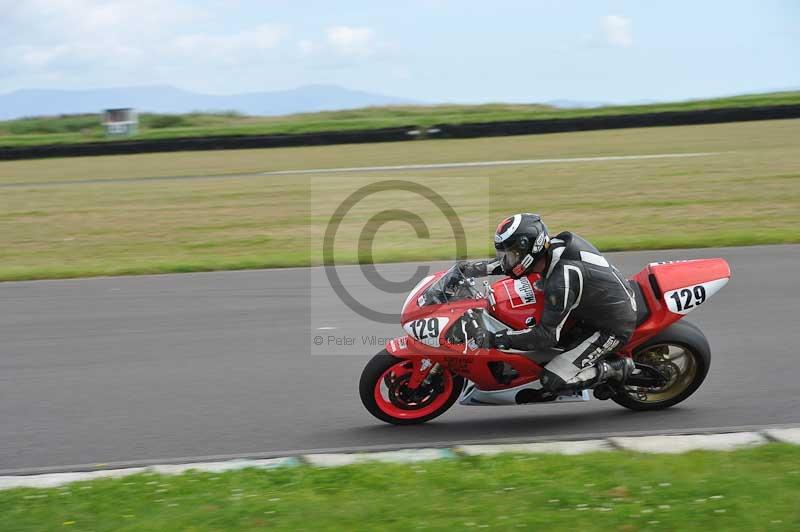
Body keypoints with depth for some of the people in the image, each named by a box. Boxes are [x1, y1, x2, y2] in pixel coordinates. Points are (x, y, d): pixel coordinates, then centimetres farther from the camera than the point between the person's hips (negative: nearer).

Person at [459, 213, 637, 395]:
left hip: (614, 328, -9)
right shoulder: (553, 245, -6)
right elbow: (506, 262, 11)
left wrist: (492, 339, -32)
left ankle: (618, 368, -1)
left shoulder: (561, 281, -32)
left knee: (552, 381, -15)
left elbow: (546, 337, -30)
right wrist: (468, 268, 1)